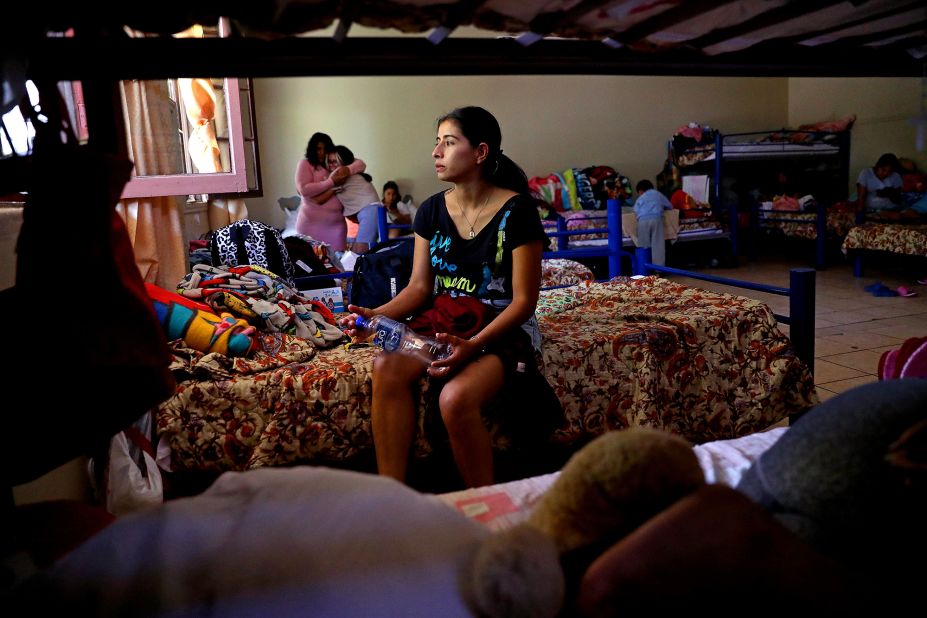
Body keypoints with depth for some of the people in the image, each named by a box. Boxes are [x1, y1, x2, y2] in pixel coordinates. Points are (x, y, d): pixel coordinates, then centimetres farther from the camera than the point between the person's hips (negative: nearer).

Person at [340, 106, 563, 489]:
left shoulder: (517, 211, -11)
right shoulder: (431, 211, 6)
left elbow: (524, 300, -12)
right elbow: (419, 286, 6)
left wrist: (473, 345, -25)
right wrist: (377, 315, -13)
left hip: (503, 328, -5)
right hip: (444, 321, 5)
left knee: (455, 398, -33)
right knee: (387, 367, -26)